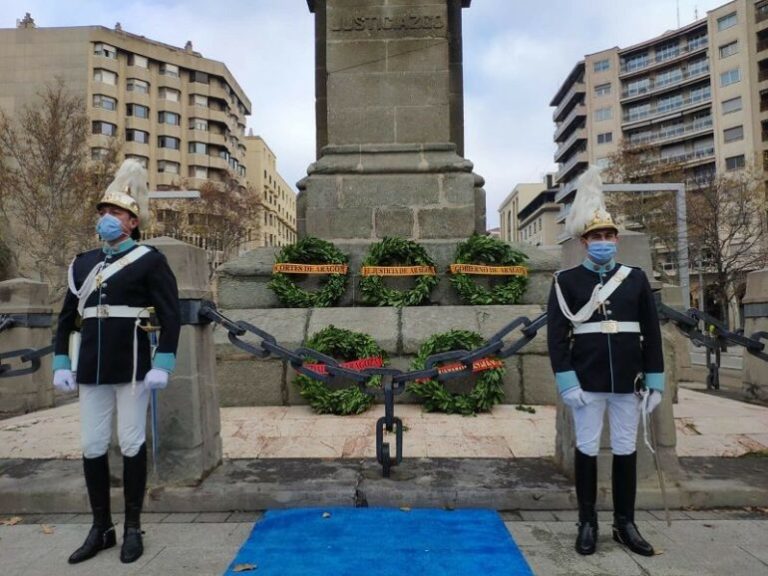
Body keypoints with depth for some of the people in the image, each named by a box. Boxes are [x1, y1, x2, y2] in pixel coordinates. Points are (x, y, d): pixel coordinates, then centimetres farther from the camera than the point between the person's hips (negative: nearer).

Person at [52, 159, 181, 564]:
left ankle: (132, 528, 19)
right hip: (91, 370, 5)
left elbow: (171, 317, -8)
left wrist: (162, 365, -14)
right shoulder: (82, 263, 13)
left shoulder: (149, 260, -4)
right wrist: (61, 364, 10)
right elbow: (67, 318, 17)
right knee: (92, 447, 10)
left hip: (132, 368, -5)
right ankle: (100, 528, 26)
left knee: (132, 445, 4)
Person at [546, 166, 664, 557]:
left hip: (627, 383, 3)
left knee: (626, 450, 11)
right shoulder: (566, 281, -3)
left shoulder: (636, 279, 6)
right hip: (586, 382, -2)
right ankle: (587, 523, 21)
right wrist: (567, 381, -13)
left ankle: (625, 524, 26)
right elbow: (556, 334, -7)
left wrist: (655, 380, 3)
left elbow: (651, 333, 7)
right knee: (587, 449, 7)